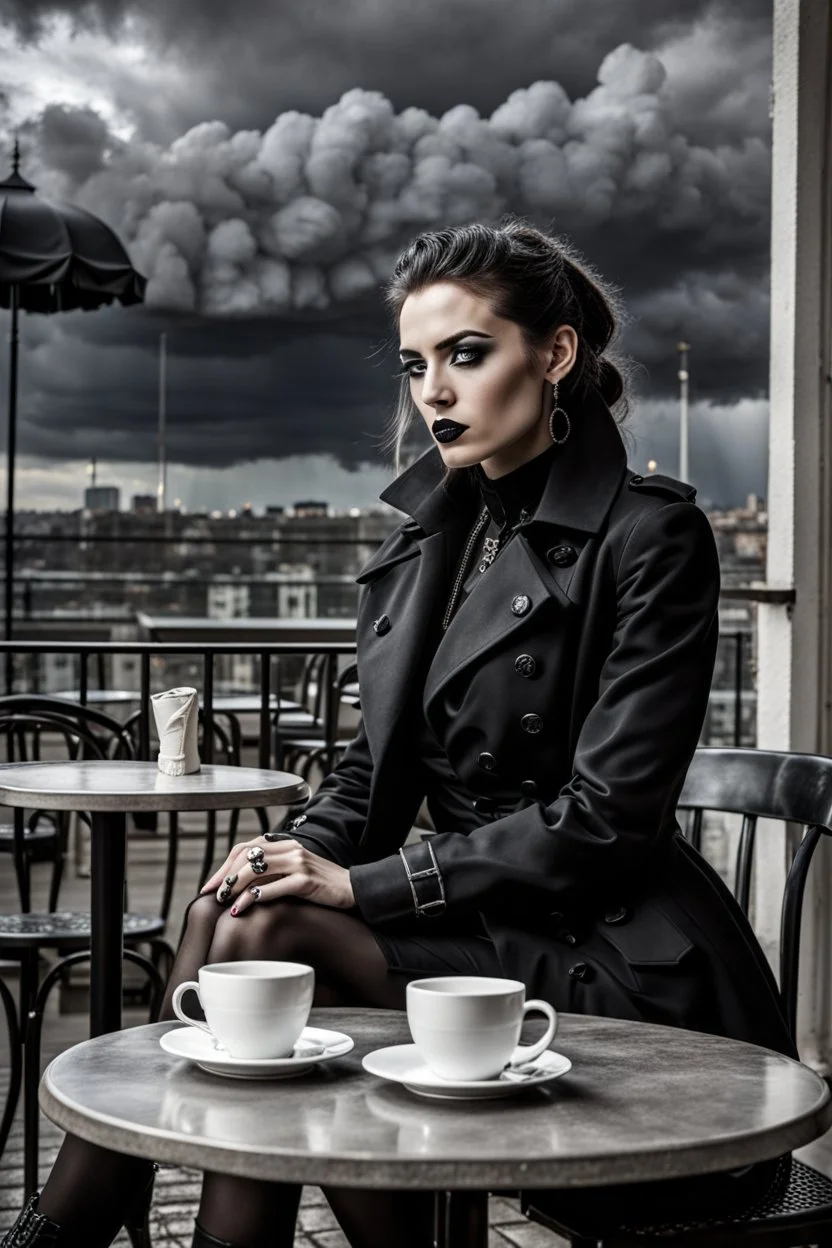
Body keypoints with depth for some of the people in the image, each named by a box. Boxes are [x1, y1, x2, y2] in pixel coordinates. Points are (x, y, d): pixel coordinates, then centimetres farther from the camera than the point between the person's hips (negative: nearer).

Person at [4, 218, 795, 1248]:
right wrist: (298, 851, -9)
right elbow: (377, 766, 13)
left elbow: (606, 817, -17)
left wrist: (362, 886, -18)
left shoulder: (650, 536, -11)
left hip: (613, 961, -6)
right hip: (478, 922, 6)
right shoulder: (434, 527, 11)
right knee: (227, 915, -20)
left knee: (268, 933, -24)